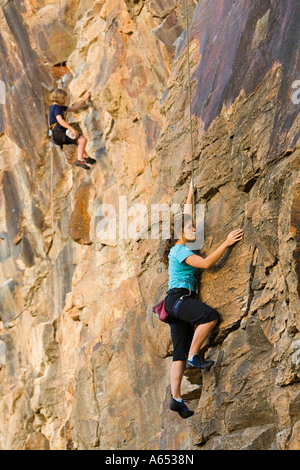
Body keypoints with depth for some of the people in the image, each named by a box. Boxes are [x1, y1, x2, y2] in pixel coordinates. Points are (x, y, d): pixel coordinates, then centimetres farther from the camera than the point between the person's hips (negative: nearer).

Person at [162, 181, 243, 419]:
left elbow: (184, 219, 33)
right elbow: (206, 263, -20)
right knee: (210, 315, -34)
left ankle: (176, 398, -7)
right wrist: (226, 243, -19)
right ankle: (194, 356, -26)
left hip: (184, 301, 9)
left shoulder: (181, 248, 19)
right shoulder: (179, 250, -6)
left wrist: (191, 194, 39)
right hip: (178, 298, -9)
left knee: (180, 353, 0)